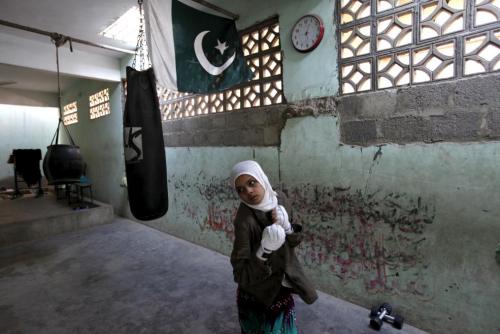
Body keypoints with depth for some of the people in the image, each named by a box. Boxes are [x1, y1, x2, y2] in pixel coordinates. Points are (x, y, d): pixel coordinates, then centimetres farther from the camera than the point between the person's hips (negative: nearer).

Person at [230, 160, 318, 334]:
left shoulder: (279, 198, -11)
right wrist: (264, 250, -40)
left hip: (282, 284, 6)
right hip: (257, 294, -5)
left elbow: (294, 241, -2)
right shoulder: (245, 219, -29)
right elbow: (241, 275, -25)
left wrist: (286, 226, -22)